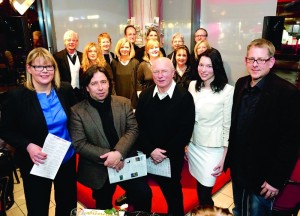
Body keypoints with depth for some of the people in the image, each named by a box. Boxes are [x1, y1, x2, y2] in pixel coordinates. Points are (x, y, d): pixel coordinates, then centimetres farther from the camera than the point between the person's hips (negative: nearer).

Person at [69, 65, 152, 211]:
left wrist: (118, 152, -21)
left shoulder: (124, 103, 0)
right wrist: (106, 156, -20)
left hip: (126, 162, 1)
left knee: (144, 194, -9)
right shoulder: (77, 111, -8)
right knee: (104, 208, 17)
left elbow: (133, 129, -5)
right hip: (99, 169, -1)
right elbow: (79, 144, -11)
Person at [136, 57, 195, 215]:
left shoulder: (184, 97, -11)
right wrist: (151, 150, -13)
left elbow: (185, 131, -14)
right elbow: (138, 126, -3)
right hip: (146, 154, 3)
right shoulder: (145, 95, 0)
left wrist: (166, 152, -16)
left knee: (173, 192, 18)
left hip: (172, 156, -2)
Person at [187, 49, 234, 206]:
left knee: (205, 193, 4)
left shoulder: (227, 90, -14)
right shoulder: (192, 85, 1)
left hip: (213, 149, -4)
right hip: (193, 145, 4)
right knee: (199, 187, 19)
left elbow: (228, 126, -9)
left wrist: (224, 158, -6)